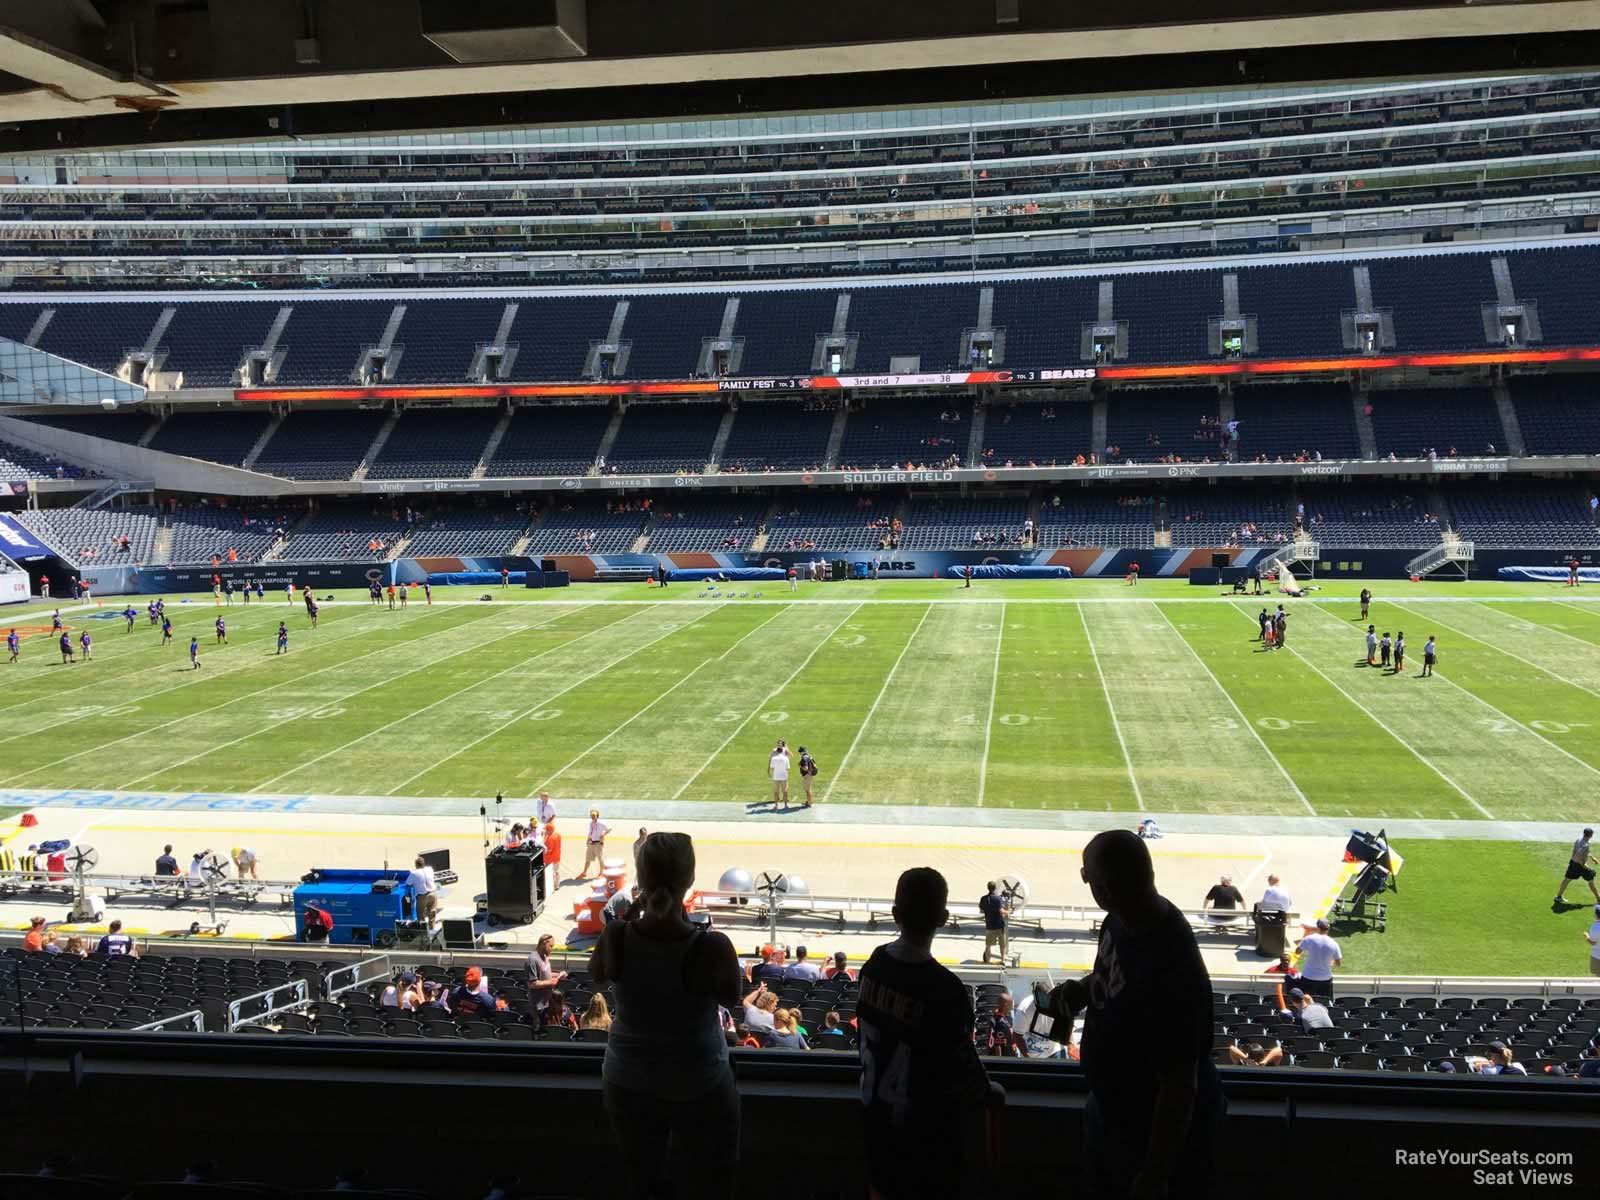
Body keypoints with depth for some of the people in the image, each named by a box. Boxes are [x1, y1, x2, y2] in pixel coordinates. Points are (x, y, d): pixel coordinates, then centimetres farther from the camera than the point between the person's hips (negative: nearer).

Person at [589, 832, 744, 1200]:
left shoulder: (614, 938, -21)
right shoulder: (712, 948, -28)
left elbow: (597, 976, 3)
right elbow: (731, 998, -7)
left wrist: (630, 918, 3)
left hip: (628, 1084, 3)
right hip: (699, 1088, -3)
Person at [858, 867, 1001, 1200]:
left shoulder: (875, 963, -8)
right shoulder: (945, 990, -29)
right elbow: (963, 1065, -21)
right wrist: (989, 1091, 1)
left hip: (876, 1112, 6)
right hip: (925, 1126, -6)